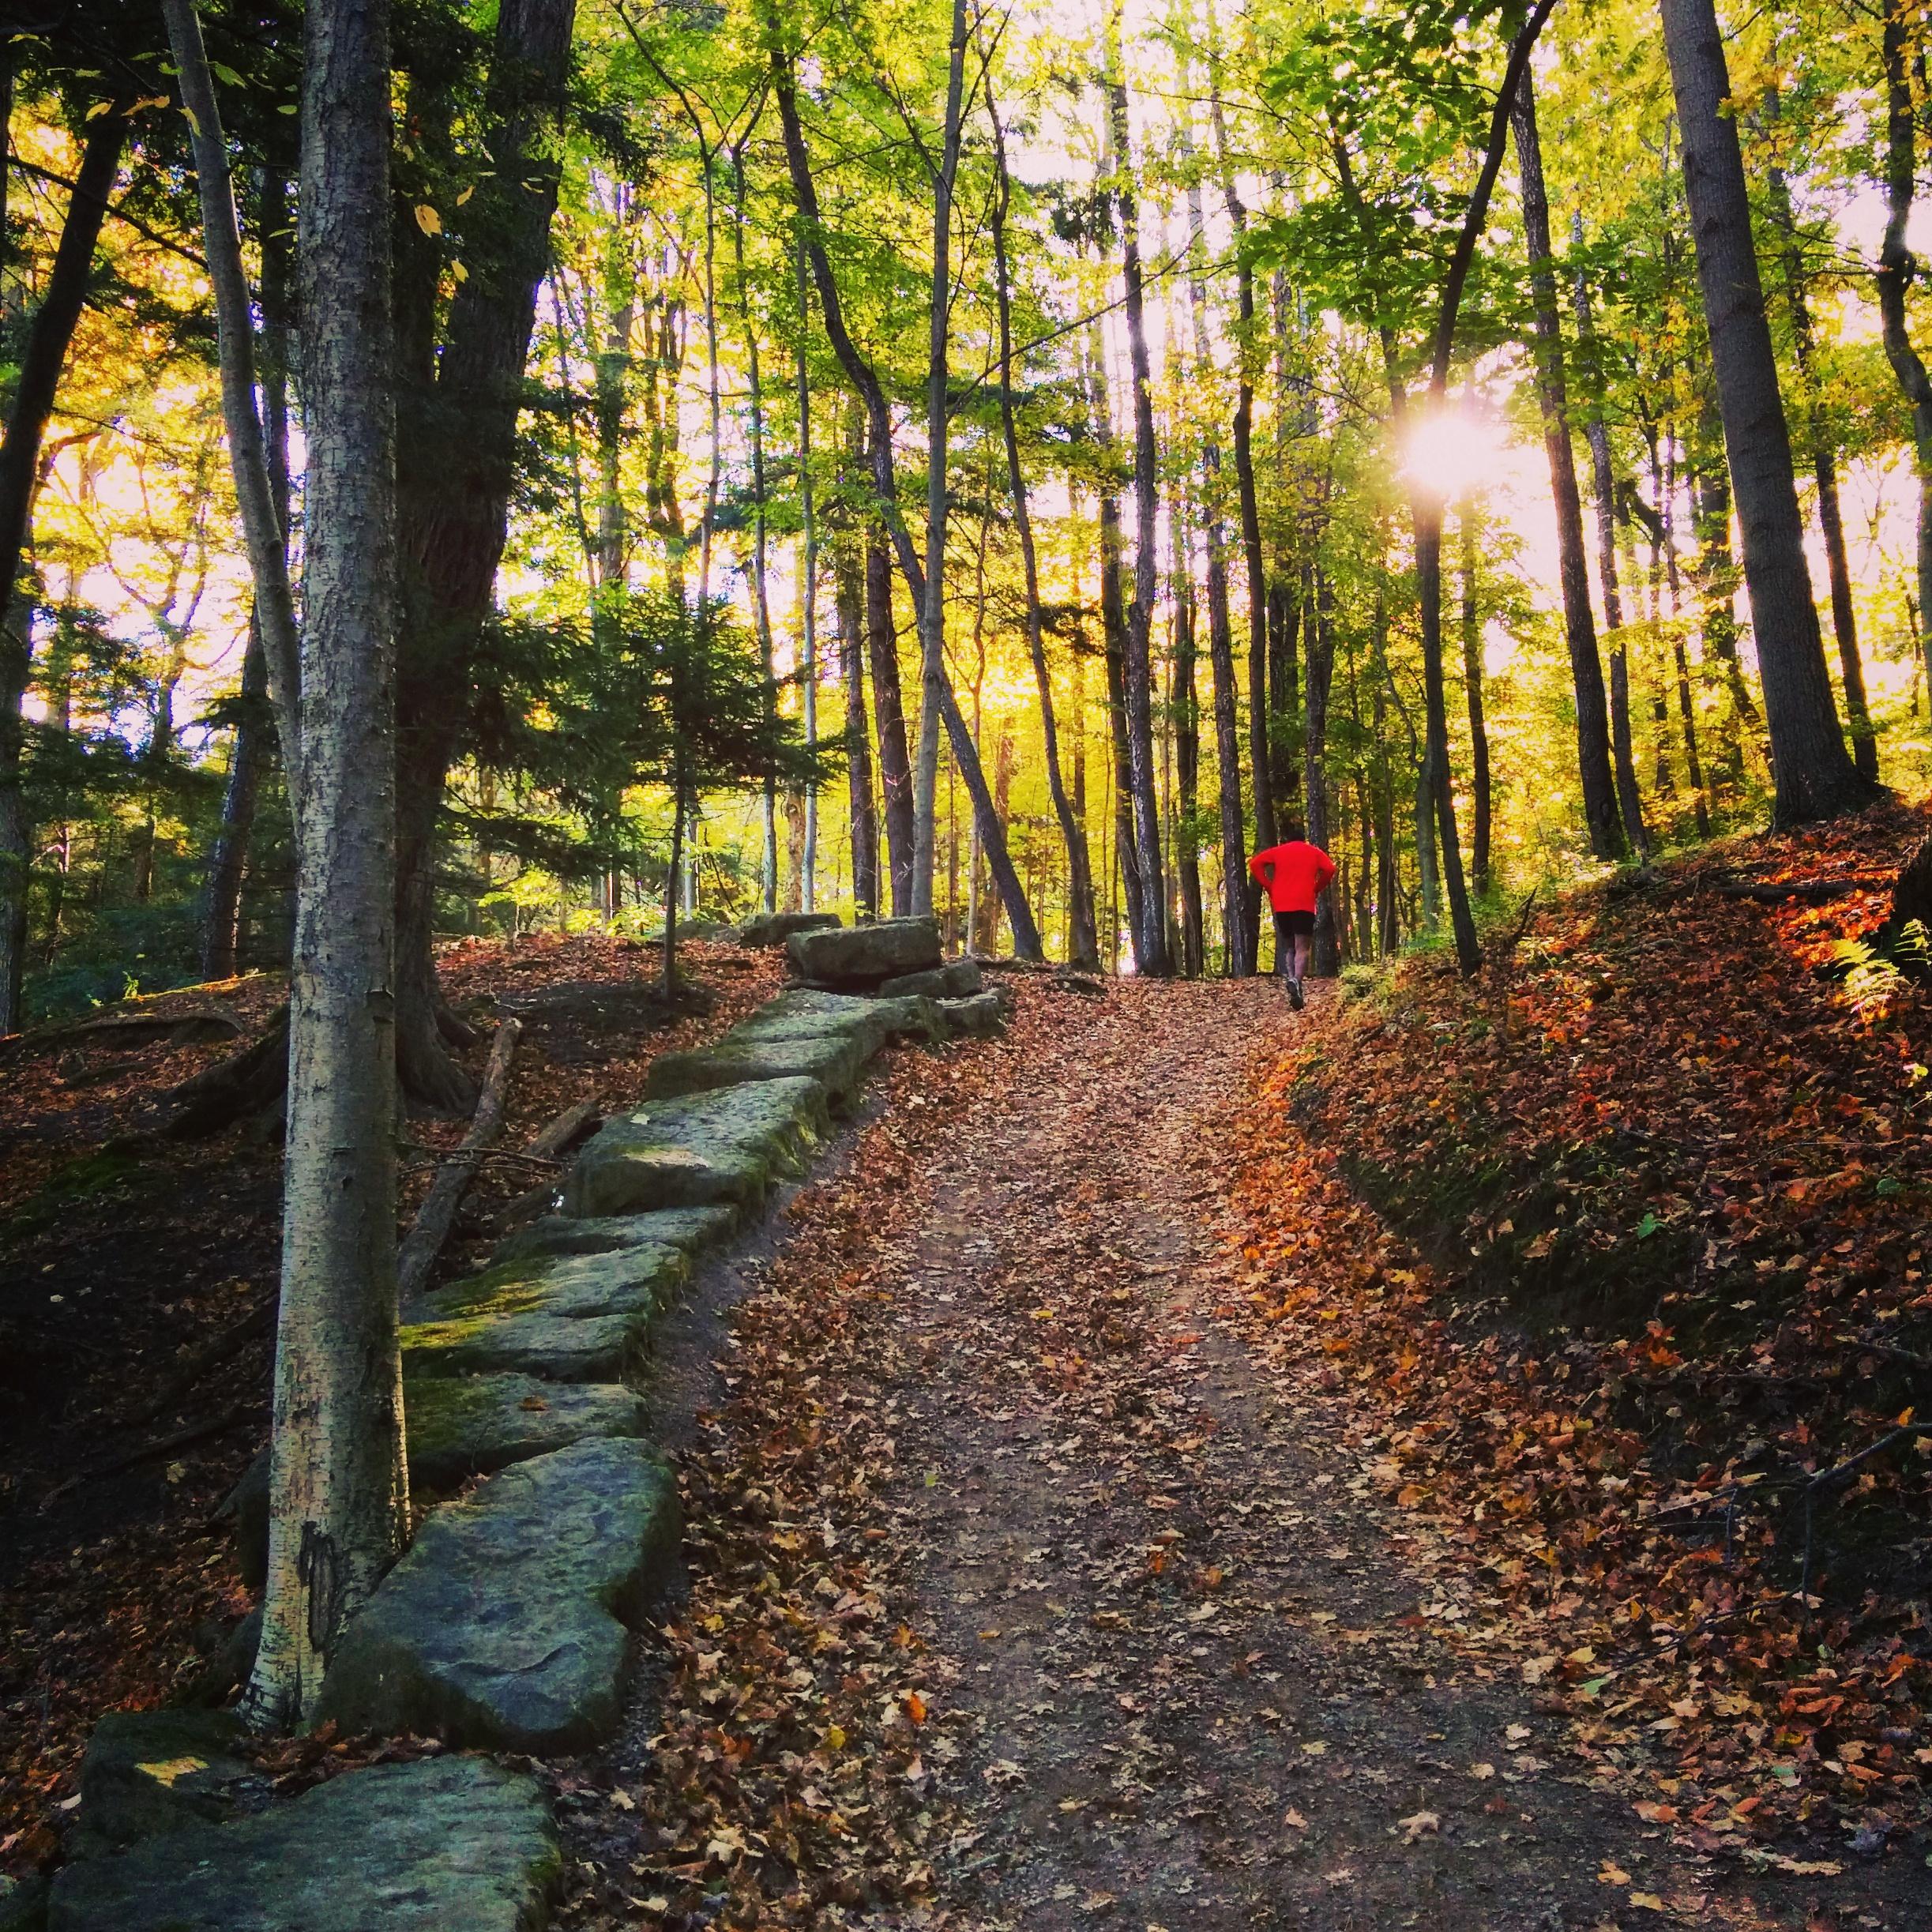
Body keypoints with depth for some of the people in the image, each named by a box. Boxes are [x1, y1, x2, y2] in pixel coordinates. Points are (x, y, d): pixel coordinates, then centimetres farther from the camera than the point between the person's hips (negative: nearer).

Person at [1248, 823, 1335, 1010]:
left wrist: (1270, 888, 6)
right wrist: (1317, 889, 7)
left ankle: (1289, 976, -10)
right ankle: (1297, 981, -29)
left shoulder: (1278, 851, 16)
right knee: (1302, 948, -5)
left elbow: (1254, 863, 2)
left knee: (1288, 946, 16)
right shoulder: (1314, 852, 13)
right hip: (1304, 905, -2)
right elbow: (1330, 869, -4)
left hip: (1281, 905, 2)